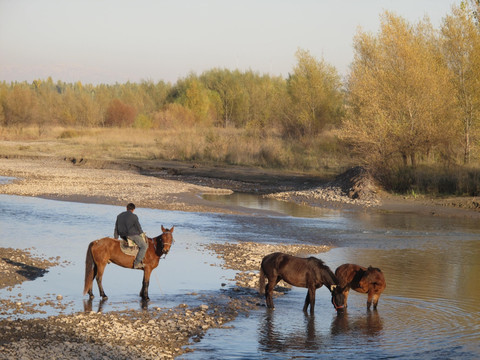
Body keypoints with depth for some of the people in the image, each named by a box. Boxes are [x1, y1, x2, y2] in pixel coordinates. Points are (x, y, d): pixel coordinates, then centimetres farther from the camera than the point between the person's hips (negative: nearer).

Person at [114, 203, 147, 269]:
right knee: (144, 246, -6)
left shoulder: (119, 216, 10)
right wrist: (142, 234, 17)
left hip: (123, 236, 8)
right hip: (132, 235, -8)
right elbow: (138, 228, -1)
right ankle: (137, 263, -18)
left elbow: (116, 229, 13)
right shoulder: (134, 217, -9)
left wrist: (115, 238, 20)